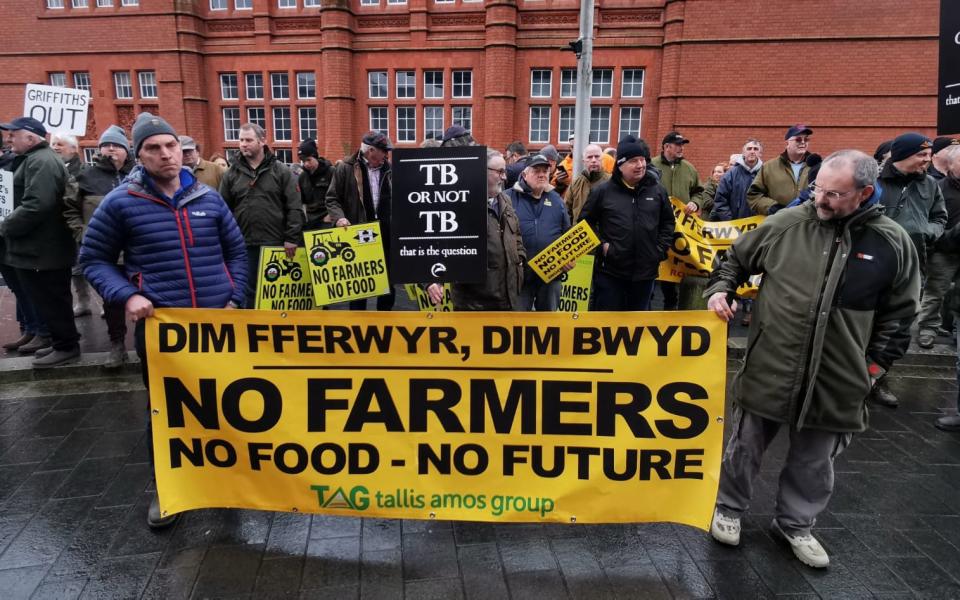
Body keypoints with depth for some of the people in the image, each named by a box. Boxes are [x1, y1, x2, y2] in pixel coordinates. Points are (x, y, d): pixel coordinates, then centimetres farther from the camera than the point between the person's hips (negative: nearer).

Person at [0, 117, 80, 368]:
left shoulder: (41, 161, -17)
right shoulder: (37, 159, 19)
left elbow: (35, 205, -27)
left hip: (42, 250, -10)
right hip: (44, 248, 10)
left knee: (49, 301, -1)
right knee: (51, 300, 17)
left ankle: (66, 347, 8)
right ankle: (61, 340, 27)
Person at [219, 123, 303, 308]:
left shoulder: (281, 171, 0)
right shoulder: (232, 174, 7)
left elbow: (294, 207, -4)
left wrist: (292, 238, -11)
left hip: (276, 242, -2)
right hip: (244, 244, 2)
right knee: (248, 289, 8)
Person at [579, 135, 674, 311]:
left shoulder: (657, 190, 5)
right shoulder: (603, 191, -3)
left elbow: (668, 222, 16)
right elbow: (586, 222, 3)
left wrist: (661, 249, 6)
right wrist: (601, 245, -7)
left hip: (646, 272, 3)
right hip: (610, 272, -3)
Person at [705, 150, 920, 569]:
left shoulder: (892, 243, -3)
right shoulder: (786, 224, -6)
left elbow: (899, 312, 7)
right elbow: (736, 259, 9)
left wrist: (876, 362, 3)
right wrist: (720, 289, -8)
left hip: (836, 379, 1)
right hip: (769, 369, -1)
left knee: (814, 460, 17)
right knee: (745, 447, 14)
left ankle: (795, 524, 39)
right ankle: (728, 508, 36)